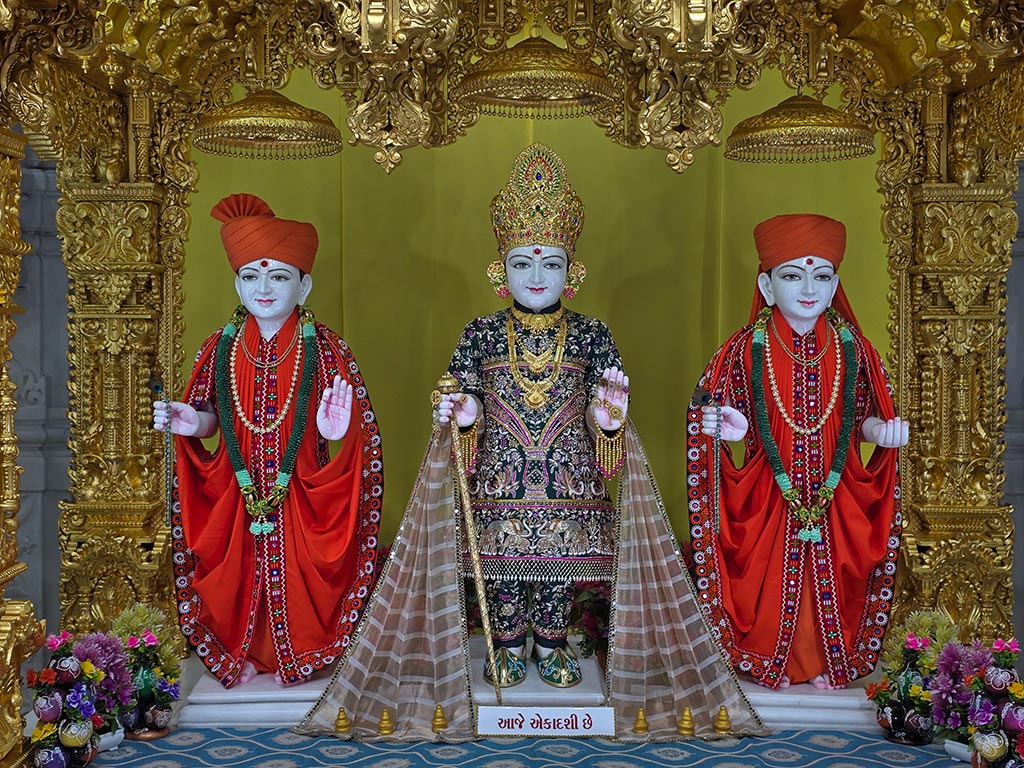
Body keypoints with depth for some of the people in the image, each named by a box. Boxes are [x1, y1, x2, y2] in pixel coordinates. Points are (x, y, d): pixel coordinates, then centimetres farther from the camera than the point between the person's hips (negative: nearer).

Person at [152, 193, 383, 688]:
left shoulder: (321, 347, -7)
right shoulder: (221, 348, 1)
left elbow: (338, 423, -7)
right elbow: (209, 416, 7)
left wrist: (335, 427, -30)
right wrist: (191, 424, -16)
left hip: (302, 492, -2)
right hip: (236, 493, 2)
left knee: (297, 571, 6)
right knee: (239, 572, 10)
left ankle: (301, 652, 28)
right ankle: (242, 652, 31)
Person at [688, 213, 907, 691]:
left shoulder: (852, 347, -1)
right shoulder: (746, 349, -7)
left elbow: (862, 414, 6)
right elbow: (720, 413, -3)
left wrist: (879, 429, -15)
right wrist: (725, 429, -25)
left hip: (834, 494, 2)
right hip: (768, 494, -2)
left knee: (830, 575, 11)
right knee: (771, 577, 7)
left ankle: (825, 662, 31)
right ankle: (770, 662, 28)